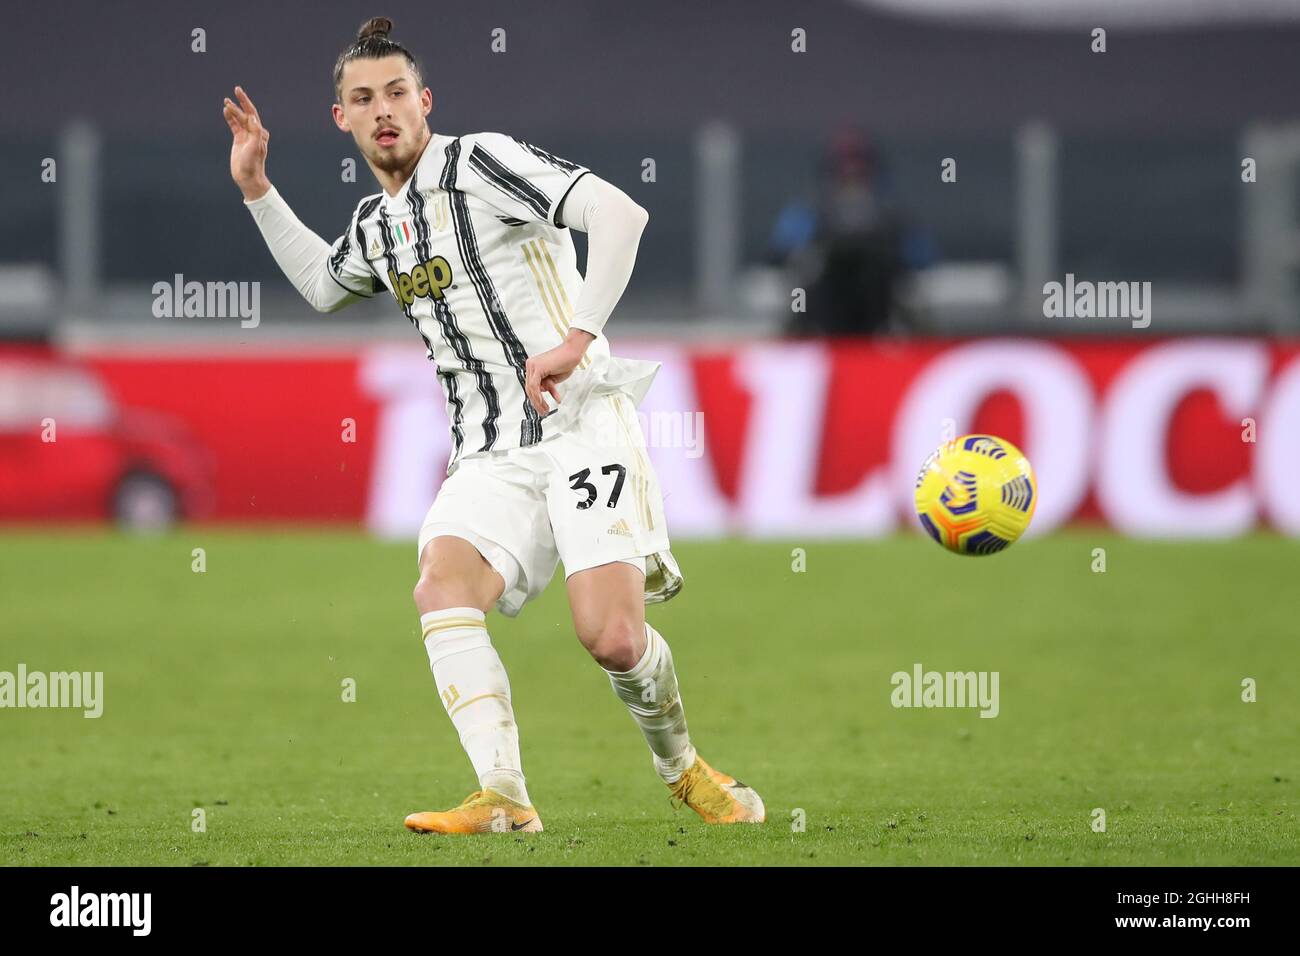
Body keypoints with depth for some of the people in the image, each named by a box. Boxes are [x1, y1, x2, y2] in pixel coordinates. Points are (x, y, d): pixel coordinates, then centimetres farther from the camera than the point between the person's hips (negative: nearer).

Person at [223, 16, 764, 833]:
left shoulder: (479, 162, -7)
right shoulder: (377, 223, 17)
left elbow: (619, 213, -19)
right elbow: (324, 286, 41)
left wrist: (578, 337, -26)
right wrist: (256, 188, 30)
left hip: (583, 423, -6)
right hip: (491, 457, 6)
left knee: (611, 635, -20)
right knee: (442, 588, -24)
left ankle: (684, 770, 11)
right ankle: (504, 799, -33)